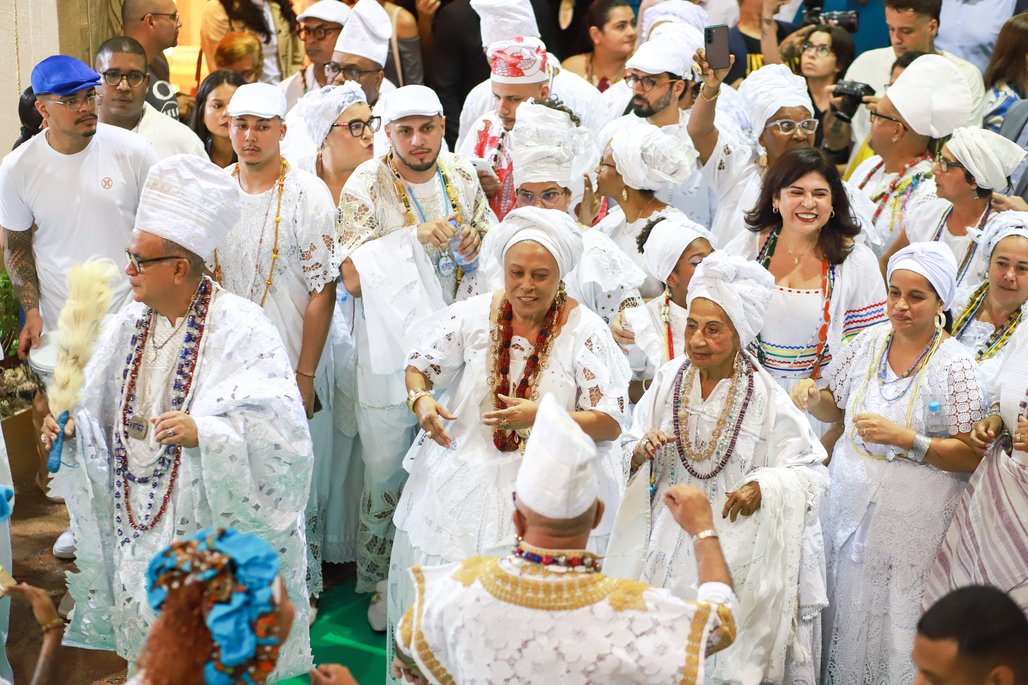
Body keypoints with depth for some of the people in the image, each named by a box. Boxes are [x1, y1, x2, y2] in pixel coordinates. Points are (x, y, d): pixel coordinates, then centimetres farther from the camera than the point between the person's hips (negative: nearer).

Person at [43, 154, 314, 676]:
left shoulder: (240, 329, -16)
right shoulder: (130, 324, 5)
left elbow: (278, 429, -25)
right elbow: (103, 414, 12)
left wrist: (202, 432, -38)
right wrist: (73, 428, -9)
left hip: (217, 529, -6)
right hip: (140, 525, 6)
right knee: (152, 644, 14)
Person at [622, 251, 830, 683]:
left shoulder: (767, 398, -10)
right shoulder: (667, 380, 0)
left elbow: (810, 473, -8)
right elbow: (630, 455, 7)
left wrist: (763, 487, -25)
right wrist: (642, 453, -16)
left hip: (736, 548, -3)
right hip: (669, 545, 3)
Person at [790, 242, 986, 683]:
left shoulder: (954, 364, -12)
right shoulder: (869, 343, 2)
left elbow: (970, 456, -14)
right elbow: (835, 407, 15)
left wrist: (904, 438, -25)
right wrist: (811, 398, -7)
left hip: (910, 521, -5)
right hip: (849, 502, 5)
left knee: (893, 623, 4)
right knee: (845, 611, 13)